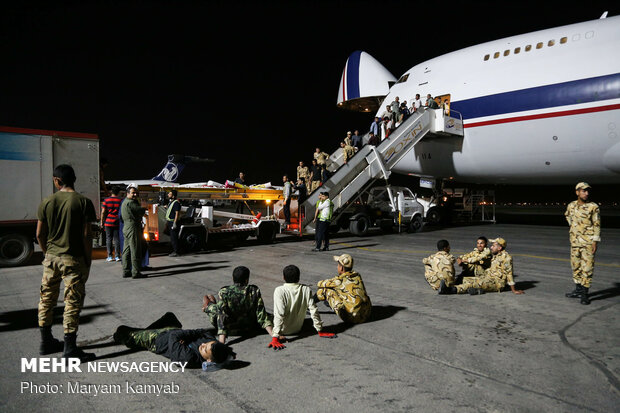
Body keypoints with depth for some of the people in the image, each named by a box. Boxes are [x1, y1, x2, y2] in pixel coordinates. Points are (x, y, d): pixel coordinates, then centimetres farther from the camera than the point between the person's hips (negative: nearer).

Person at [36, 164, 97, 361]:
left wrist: (47, 253, 18)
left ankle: (46, 342, 29)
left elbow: (40, 234, 4)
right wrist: (88, 260, -3)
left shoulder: (46, 202, 1)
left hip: (51, 257, 5)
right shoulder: (83, 202, -10)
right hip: (73, 259, -4)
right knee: (72, 302, 1)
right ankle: (70, 348, 4)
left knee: (46, 300, 16)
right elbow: (86, 235, -13)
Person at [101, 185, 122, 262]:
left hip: (108, 222, 0)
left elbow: (103, 212, -3)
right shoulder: (121, 200, 0)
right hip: (117, 223, 0)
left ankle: (110, 256, 4)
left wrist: (102, 222, 4)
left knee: (109, 239, 5)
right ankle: (117, 256, 3)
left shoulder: (106, 200, 0)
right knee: (117, 239, 4)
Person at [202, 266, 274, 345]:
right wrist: (273, 334, -15)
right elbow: (261, 314, -19)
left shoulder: (224, 292, -23)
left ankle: (207, 308, 57)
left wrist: (221, 342, -32)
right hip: (250, 329, 2)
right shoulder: (254, 291, -18)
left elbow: (222, 316, -29)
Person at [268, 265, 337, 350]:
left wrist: (275, 337, -32)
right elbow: (314, 310, -13)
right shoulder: (306, 290, -16)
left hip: (283, 330, -3)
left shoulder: (279, 291, -26)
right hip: (298, 329, 3)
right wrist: (320, 330, -3)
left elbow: (279, 314, -32)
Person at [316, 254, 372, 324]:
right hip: (366, 315, 7)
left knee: (325, 290, 3)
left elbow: (321, 284, 8)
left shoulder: (340, 280, -9)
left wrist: (320, 283, 31)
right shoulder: (357, 275, 8)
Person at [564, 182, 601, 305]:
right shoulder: (571, 206, 5)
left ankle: (585, 294, 4)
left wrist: (595, 242, -13)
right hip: (575, 241, 5)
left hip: (588, 242, -5)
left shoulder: (593, 207, -8)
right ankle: (578, 290, 25)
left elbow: (597, 225, -8)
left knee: (587, 267, -3)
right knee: (576, 266, 12)